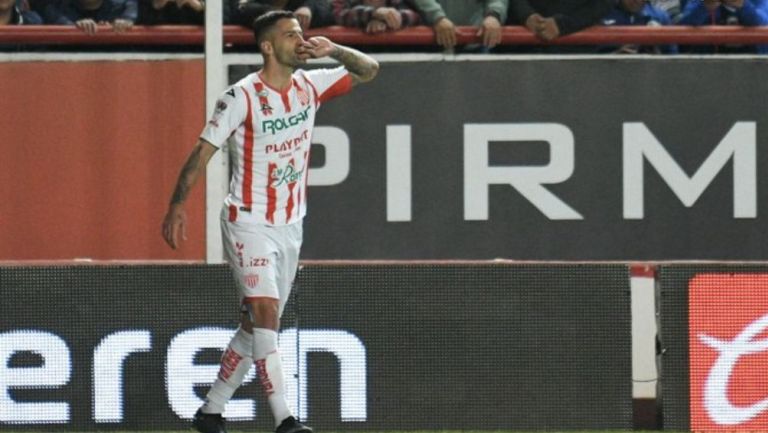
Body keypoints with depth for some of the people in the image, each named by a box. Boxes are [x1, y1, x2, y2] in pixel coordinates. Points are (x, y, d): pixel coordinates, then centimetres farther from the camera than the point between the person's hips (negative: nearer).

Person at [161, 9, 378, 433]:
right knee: (265, 313, -18)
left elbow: (368, 70, 10)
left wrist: (334, 50, -9)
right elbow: (203, 150, -11)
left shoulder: (309, 87, 3)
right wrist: (177, 205, -16)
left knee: (256, 326, 11)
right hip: (248, 223, -7)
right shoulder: (242, 96, -14)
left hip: (290, 224, 7)